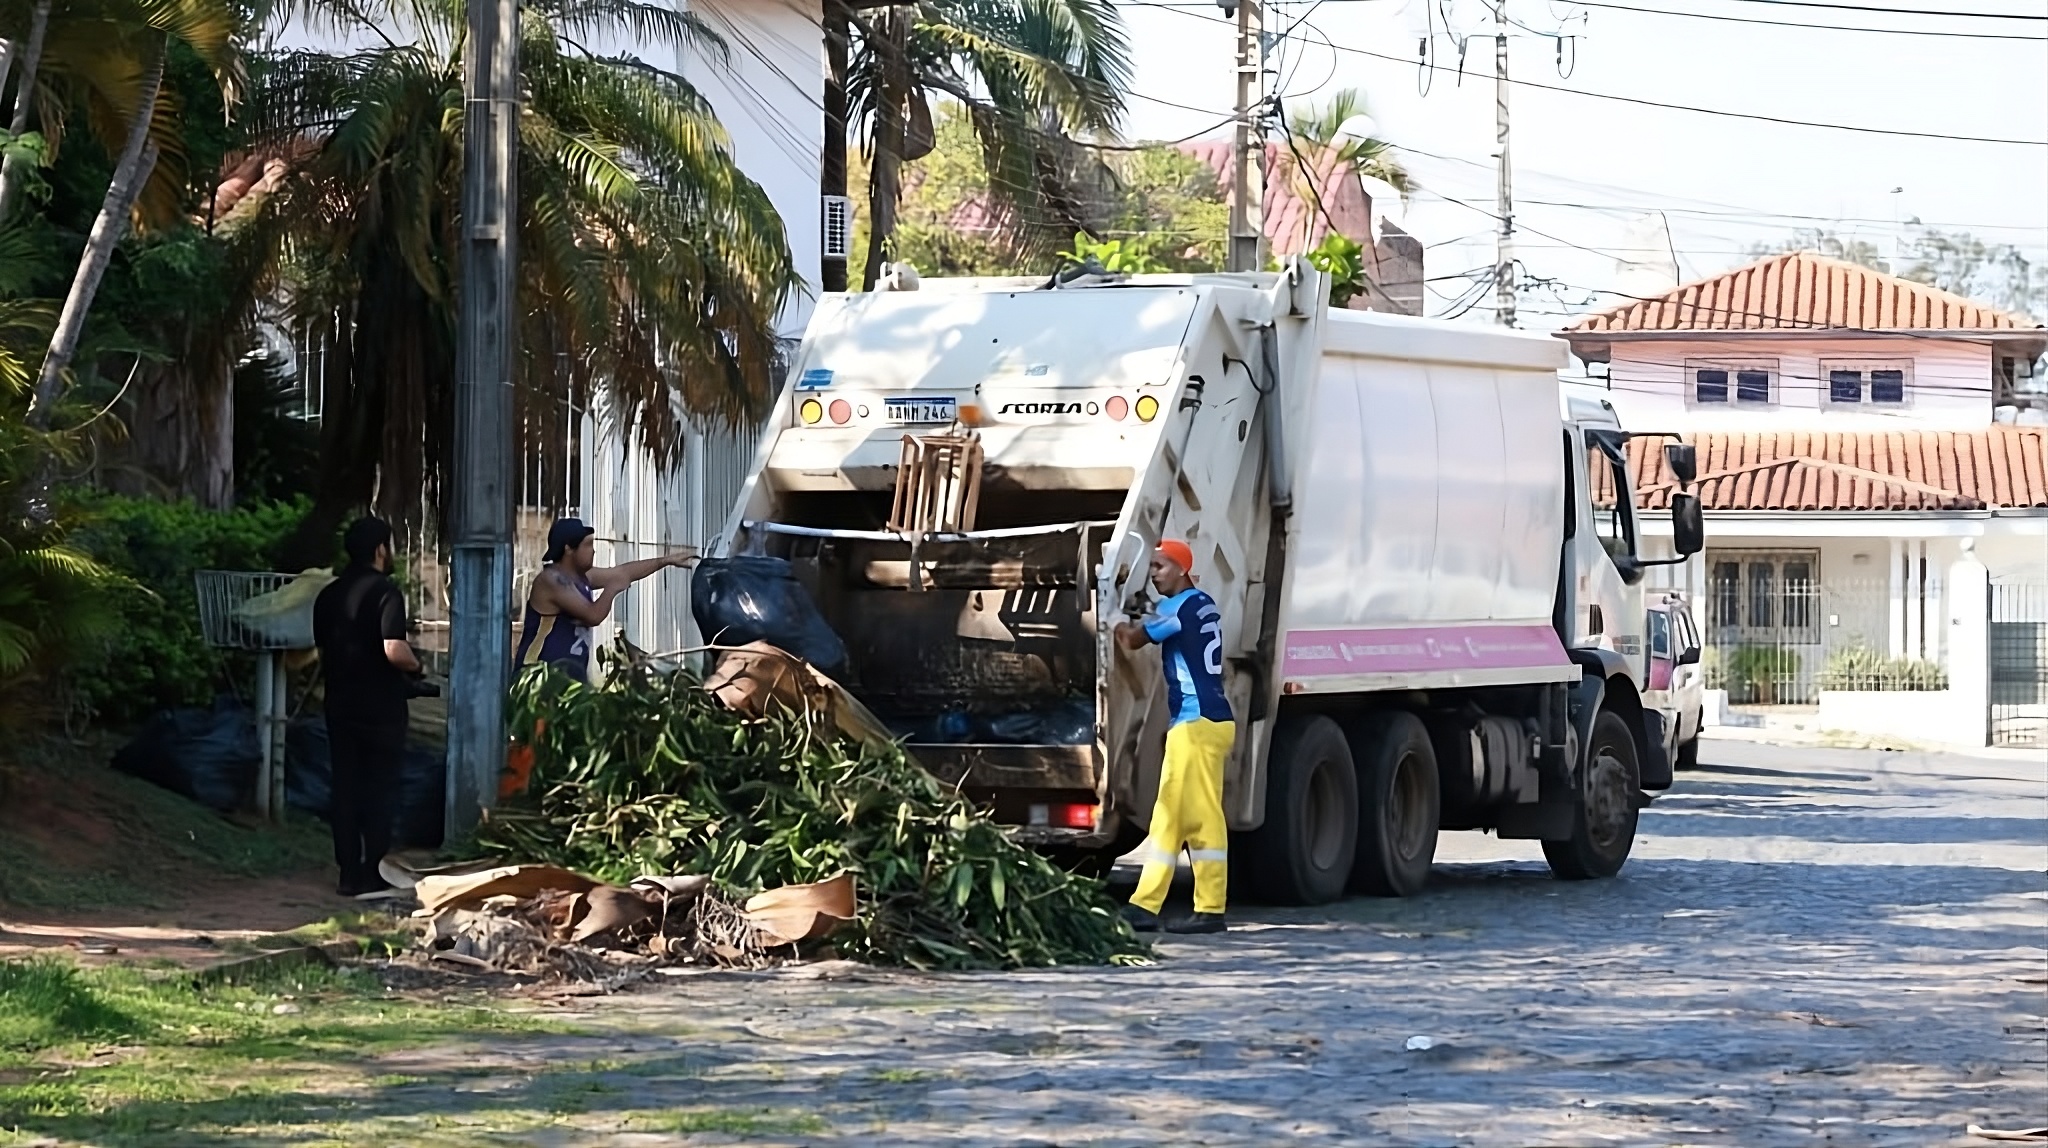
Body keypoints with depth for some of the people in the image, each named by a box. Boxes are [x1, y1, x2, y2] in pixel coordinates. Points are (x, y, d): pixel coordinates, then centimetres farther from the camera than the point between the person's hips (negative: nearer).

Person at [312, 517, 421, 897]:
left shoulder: (329, 595, 9)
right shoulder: (385, 592, -13)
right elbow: (394, 650, -24)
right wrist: (414, 664, -5)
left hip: (340, 705, 6)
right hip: (380, 707, -6)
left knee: (344, 787, 9)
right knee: (377, 788, 1)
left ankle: (349, 872, 10)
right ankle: (372, 873, 2)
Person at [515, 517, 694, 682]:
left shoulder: (581, 577, 13)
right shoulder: (552, 580, -17)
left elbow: (624, 571, 22)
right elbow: (593, 616, -22)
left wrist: (667, 560, 23)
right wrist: (612, 589, -7)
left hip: (571, 674, 10)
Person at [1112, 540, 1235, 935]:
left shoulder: (1179, 608, -11)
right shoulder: (1203, 605, 17)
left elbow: (1132, 640, -2)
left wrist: (1118, 625, 17)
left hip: (1197, 723, -10)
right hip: (1204, 720, 10)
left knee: (1202, 817, -7)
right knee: (1168, 815, 8)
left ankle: (1210, 910, -6)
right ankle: (1145, 905, 8)